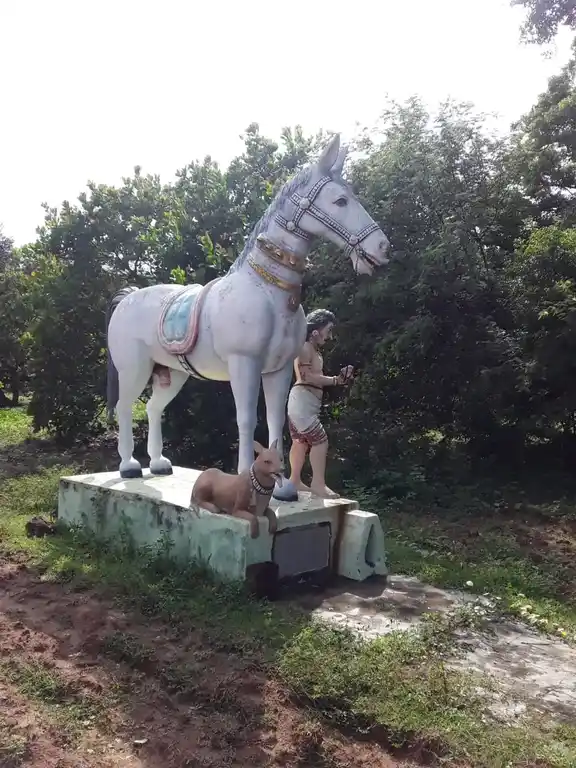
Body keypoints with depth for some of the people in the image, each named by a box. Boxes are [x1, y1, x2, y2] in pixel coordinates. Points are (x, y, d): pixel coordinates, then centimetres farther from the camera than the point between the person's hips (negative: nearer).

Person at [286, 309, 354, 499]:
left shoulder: (314, 350, 19)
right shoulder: (305, 347, -10)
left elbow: (315, 378, 13)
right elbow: (307, 376, -19)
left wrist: (339, 378, 4)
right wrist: (335, 380, -16)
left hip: (308, 404, 10)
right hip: (302, 401, -10)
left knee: (301, 442, 14)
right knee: (320, 440, -13)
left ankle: (295, 481, 21)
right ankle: (318, 484, -12)